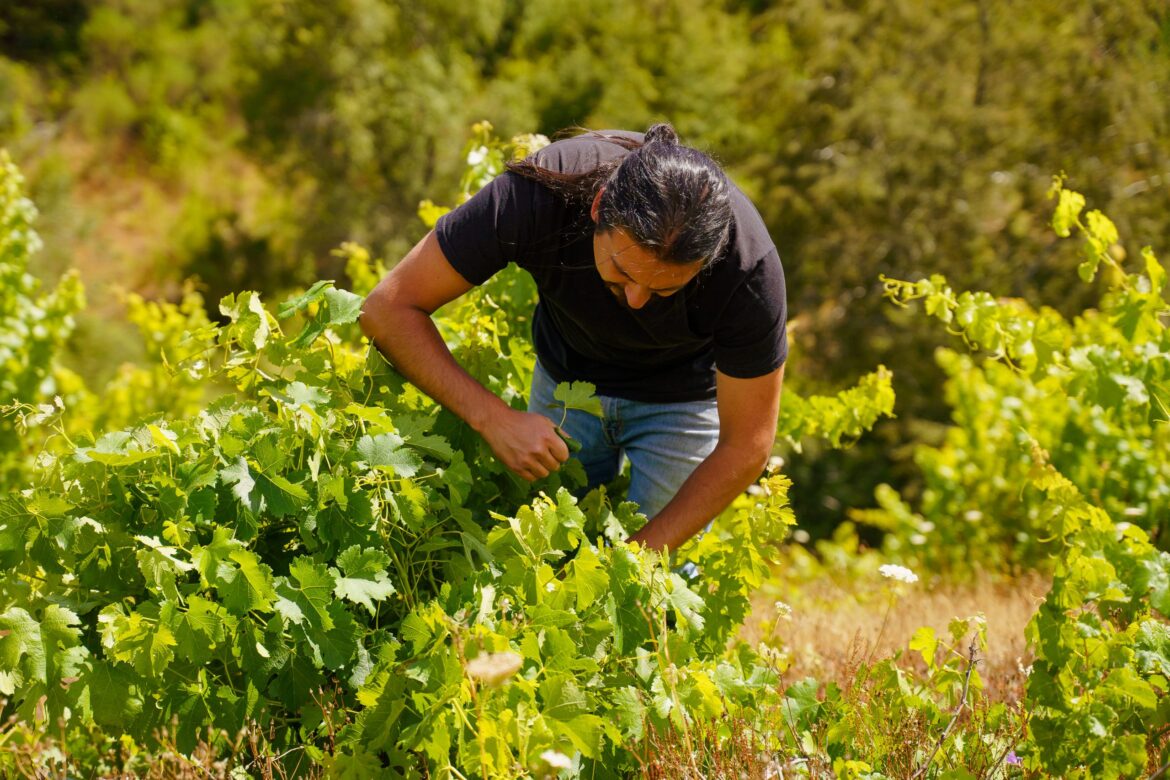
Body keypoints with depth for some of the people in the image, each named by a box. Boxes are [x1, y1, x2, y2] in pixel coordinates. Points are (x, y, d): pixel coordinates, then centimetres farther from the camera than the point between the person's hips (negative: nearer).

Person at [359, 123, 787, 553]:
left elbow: (746, 447, -25)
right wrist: (494, 418, -41)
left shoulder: (749, 266, -38)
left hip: (682, 394, -1)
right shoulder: (539, 194, -37)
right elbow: (389, 308, -30)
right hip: (567, 373, 2)